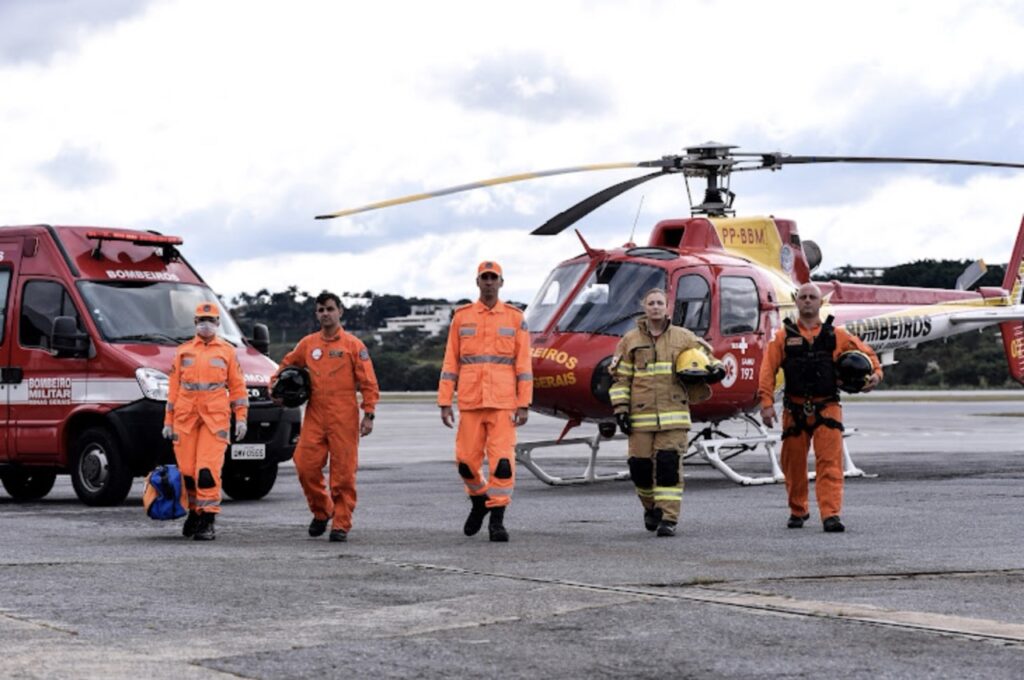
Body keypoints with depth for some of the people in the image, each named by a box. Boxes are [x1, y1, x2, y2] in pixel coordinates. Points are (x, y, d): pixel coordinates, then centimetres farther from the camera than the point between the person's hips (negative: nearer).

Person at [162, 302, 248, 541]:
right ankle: (194, 511, 23)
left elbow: (237, 386, 9)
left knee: (208, 470, -13)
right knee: (187, 470, 4)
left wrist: (241, 418, 0)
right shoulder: (183, 351, 14)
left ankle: (208, 521, -10)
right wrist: (168, 421, 9)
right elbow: (173, 388, 13)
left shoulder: (227, 351, 9)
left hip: (215, 418, -3)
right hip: (185, 418, 3)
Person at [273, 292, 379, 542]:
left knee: (343, 473, -4)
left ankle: (341, 524, 4)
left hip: (344, 419, -3)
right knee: (306, 467, -2)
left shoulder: (353, 345, 2)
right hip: (314, 416, 3)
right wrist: (275, 385, 10)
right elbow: (287, 365, 27)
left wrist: (369, 414, -8)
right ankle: (321, 512, 21)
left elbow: (368, 382, -1)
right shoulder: (308, 344, 12)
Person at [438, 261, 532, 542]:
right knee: (467, 460, 2)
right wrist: (445, 402, 1)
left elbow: (523, 364, 3)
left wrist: (524, 404, -4)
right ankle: (479, 500, 30)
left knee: (502, 460, -9)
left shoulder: (515, 318, 6)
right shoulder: (462, 317, 9)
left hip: (503, 402, -1)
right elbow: (450, 363, 7)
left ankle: (497, 519, -1)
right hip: (469, 402, 1)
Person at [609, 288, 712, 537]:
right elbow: (619, 377, 8)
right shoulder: (630, 340, 9)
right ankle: (651, 507, 28)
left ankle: (668, 518, -7)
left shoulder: (683, 338, 8)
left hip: (674, 415, -1)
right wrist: (621, 409, 1)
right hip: (640, 415, 1)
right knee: (640, 466, 1)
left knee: (669, 465, -9)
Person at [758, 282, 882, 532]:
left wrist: (875, 373, -4)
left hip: (827, 408, -1)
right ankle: (797, 511, 27)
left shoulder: (836, 335, 7)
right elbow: (768, 370, -2)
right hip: (794, 410, 1)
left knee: (830, 463, -12)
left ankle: (831, 514, -18)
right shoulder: (783, 336, 5)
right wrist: (767, 403, -11)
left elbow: (865, 351, 14)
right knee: (793, 464, 9)